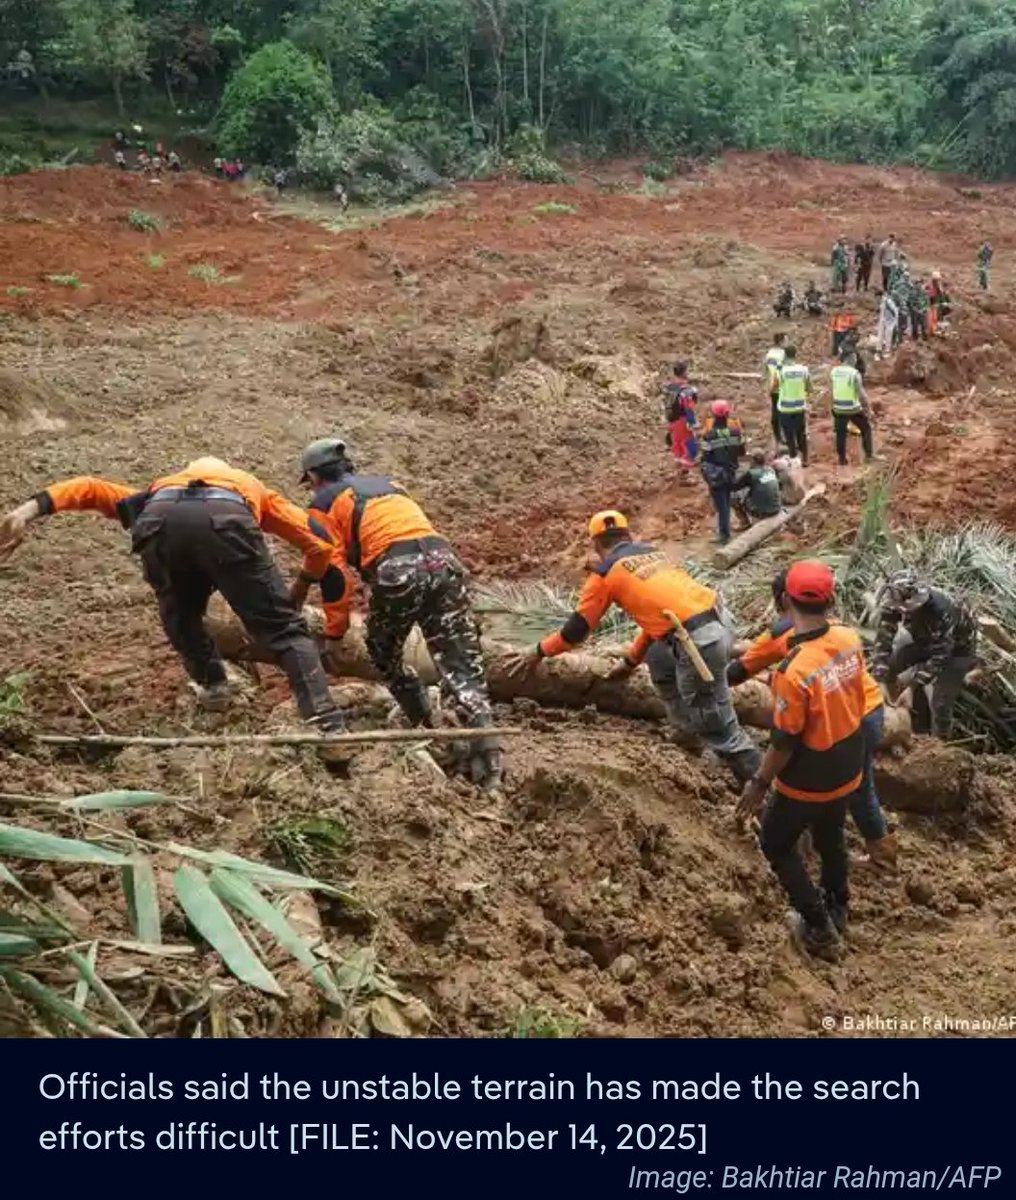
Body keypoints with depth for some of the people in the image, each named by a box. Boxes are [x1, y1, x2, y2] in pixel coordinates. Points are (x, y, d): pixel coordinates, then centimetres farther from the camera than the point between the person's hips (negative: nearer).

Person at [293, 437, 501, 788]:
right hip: (444, 559, 5)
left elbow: (333, 571, 6)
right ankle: (486, 751, -14)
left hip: (397, 571, -4)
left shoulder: (324, 503, 17)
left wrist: (334, 633, 12)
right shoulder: (387, 483, 35)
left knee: (384, 655, 24)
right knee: (463, 666, 0)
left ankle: (426, 725, 26)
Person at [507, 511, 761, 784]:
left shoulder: (606, 571, 4)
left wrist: (539, 652, 25)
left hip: (700, 640, -8)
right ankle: (686, 729, 39)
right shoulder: (652, 552, 24)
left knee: (717, 727, 3)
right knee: (659, 659, 32)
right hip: (720, 620, 8)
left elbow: (579, 627, 10)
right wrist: (630, 660, 41)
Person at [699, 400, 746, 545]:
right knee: (726, 502, 19)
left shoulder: (708, 435, -20)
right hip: (730, 472, 4)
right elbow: (741, 451, 2)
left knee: (721, 504, 3)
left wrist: (705, 473, -1)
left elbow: (705, 458, -15)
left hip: (715, 474, -4)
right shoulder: (735, 431, -10)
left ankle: (724, 534, 4)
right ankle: (723, 531, 30)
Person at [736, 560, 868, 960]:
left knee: (776, 844, 17)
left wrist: (759, 783, -9)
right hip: (847, 769, 6)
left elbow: (784, 743, -24)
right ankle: (836, 910, 49)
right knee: (831, 837, 29)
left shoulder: (794, 669, -34)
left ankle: (819, 928, 21)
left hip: (808, 782, -6)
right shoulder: (850, 640, -14)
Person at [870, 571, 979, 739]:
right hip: (922, 638, 5)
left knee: (940, 705, -8)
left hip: (957, 648, -5)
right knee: (886, 667, -3)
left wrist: (913, 688, -38)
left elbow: (938, 656, -35)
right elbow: (883, 639, -22)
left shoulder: (943, 611, -43)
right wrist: (881, 681, -28)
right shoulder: (893, 603, -28)